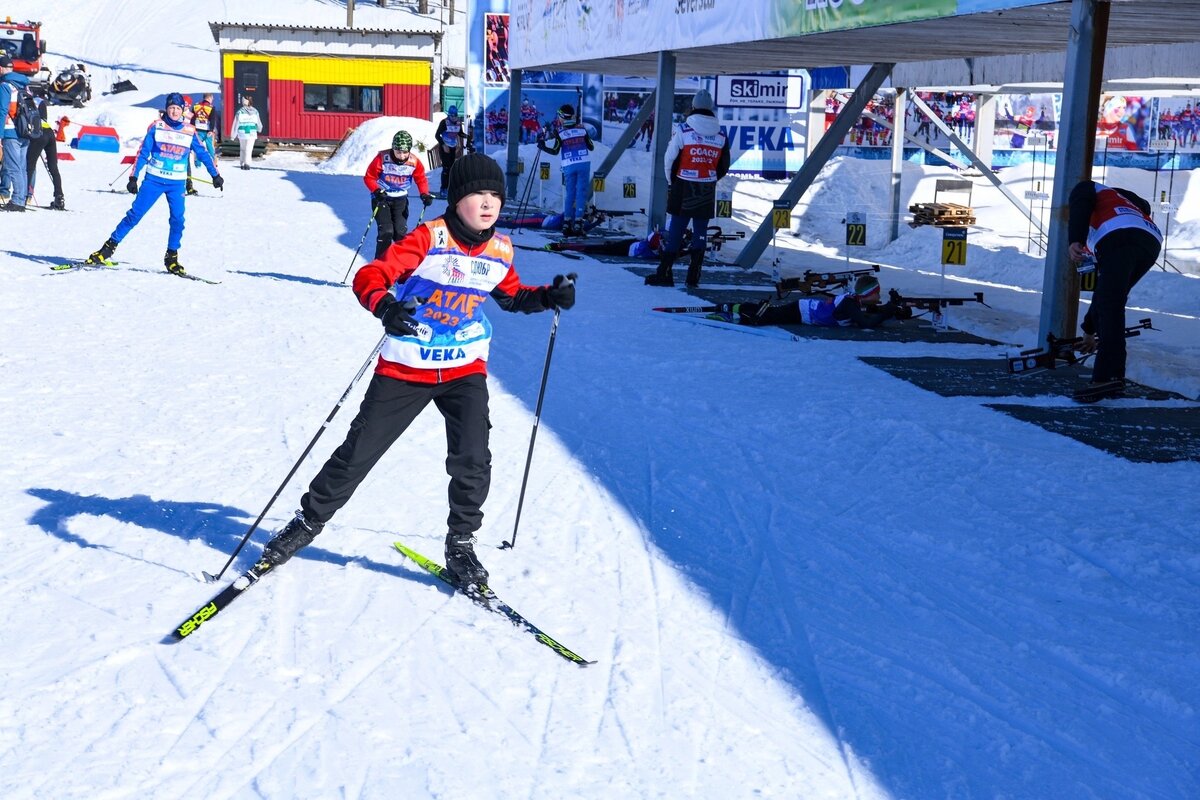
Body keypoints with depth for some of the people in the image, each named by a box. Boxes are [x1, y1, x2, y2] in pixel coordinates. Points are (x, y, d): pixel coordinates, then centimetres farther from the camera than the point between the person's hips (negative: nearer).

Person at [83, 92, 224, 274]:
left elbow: (202, 153, 14)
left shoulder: (189, 131, 2)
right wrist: (133, 177, -1)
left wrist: (215, 175, 16)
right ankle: (109, 247, 3)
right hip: (153, 180, -1)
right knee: (135, 214, -4)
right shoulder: (156, 127, -1)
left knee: (177, 219, -8)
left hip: (177, 184, 1)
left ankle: (171, 257, 7)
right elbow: (143, 153, 2)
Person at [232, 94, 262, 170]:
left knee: (243, 149, 17)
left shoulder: (240, 112, -7)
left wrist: (234, 134, 2)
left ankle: (242, 163, 20)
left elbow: (236, 123, -5)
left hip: (242, 133, 0)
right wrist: (259, 129, 34)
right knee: (249, 149, -3)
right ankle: (247, 163, -19)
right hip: (252, 133, 0)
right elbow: (258, 122, 12)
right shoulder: (255, 111, 0)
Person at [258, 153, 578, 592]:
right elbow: (370, 276, -24)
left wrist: (548, 297, 2)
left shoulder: (500, 250, 0)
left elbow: (511, 295, 20)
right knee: (358, 453, 4)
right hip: (406, 367, -3)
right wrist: (385, 306, -45)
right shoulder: (429, 238, -17)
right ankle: (310, 519, 26)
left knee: (472, 462, -10)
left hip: (466, 368, 3)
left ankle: (460, 544, 11)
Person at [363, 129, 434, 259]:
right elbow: (369, 177, -12)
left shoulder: (414, 162, -13)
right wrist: (376, 191, -28)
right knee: (386, 231, -14)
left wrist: (425, 194, -15)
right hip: (382, 198, -3)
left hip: (400, 200, 3)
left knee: (400, 232, 2)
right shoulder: (382, 158, -22)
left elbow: (421, 179, 2)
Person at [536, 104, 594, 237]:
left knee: (569, 194, 10)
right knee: (581, 193, 0)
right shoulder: (582, 129, 3)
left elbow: (555, 151, -6)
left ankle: (567, 223, 7)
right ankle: (578, 223, -7)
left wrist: (541, 145, 6)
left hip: (569, 166, 0)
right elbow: (591, 147, 9)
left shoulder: (559, 132, -3)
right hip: (584, 164, 0)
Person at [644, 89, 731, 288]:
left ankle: (664, 273, 1)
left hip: (684, 189, -2)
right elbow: (724, 167, 9)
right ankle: (693, 275, 10)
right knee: (700, 232, 9)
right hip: (707, 192, 2)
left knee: (676, 230, 2)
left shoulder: (683, 130, -10)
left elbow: (670, 159, -5)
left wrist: (671, 182, 12)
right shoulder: (721, 135, 1)